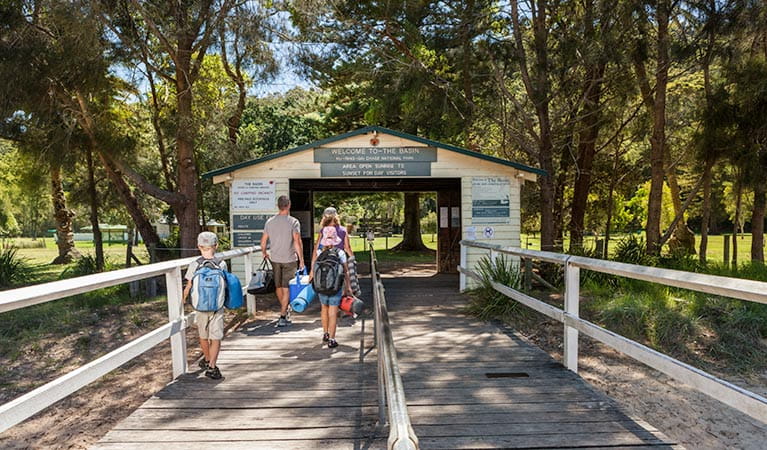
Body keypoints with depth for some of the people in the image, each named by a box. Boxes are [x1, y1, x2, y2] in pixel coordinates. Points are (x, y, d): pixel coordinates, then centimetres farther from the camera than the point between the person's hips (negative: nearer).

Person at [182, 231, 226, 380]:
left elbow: (188, 287, -4)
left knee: (203, 336, 19)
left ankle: (207, 360, 38)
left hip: (200, 306, 1)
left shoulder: (194, 265, -8)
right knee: (216, 338, 3)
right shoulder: (222, 264, -6)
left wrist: (182, 301, 12)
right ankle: (211, 367, -4)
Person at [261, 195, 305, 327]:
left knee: (278, 286, 19)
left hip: (275, 259, 4)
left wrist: (264, 253, 26)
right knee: (286, 288, 1)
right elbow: (297, 241, -18)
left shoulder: (269, 222, 2)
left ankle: (284, 311, 37)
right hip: (289, 259, -4)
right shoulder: (293, 222, -12)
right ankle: (282, 317, -1)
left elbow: (263, 241, 8)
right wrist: (301, 260, -13)